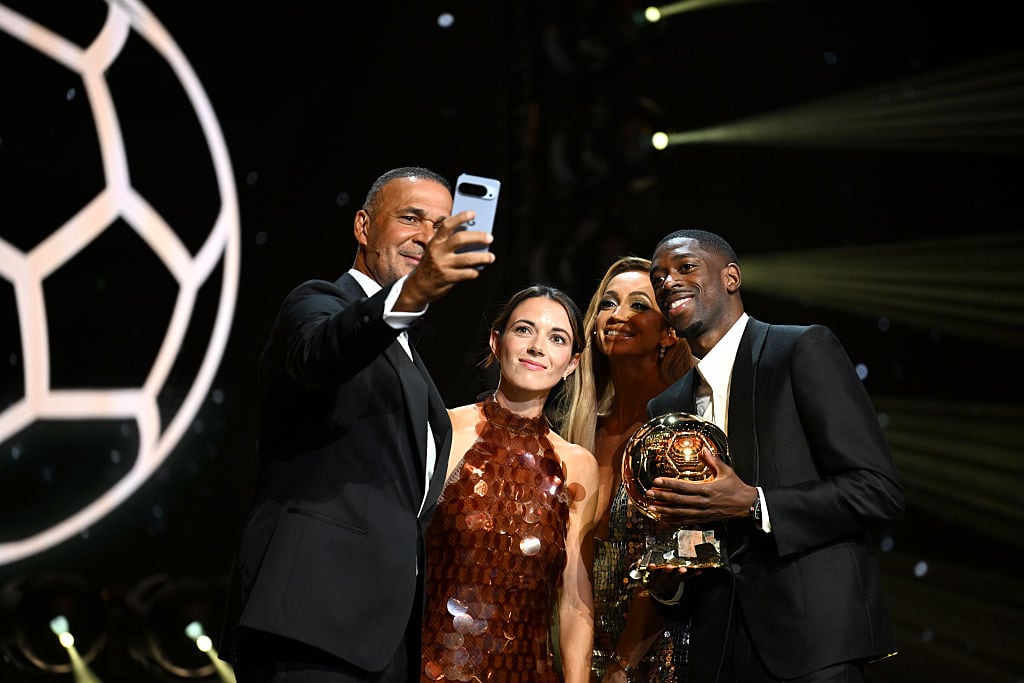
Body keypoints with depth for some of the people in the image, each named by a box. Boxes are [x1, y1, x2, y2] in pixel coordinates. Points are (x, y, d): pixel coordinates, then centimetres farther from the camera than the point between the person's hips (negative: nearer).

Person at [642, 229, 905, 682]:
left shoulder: (805, 350, -4)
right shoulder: (666, 409, 15)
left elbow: (880, 491, -11)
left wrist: (753, 505, -19)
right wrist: (665, 582, 0)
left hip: (812, 645, -6)